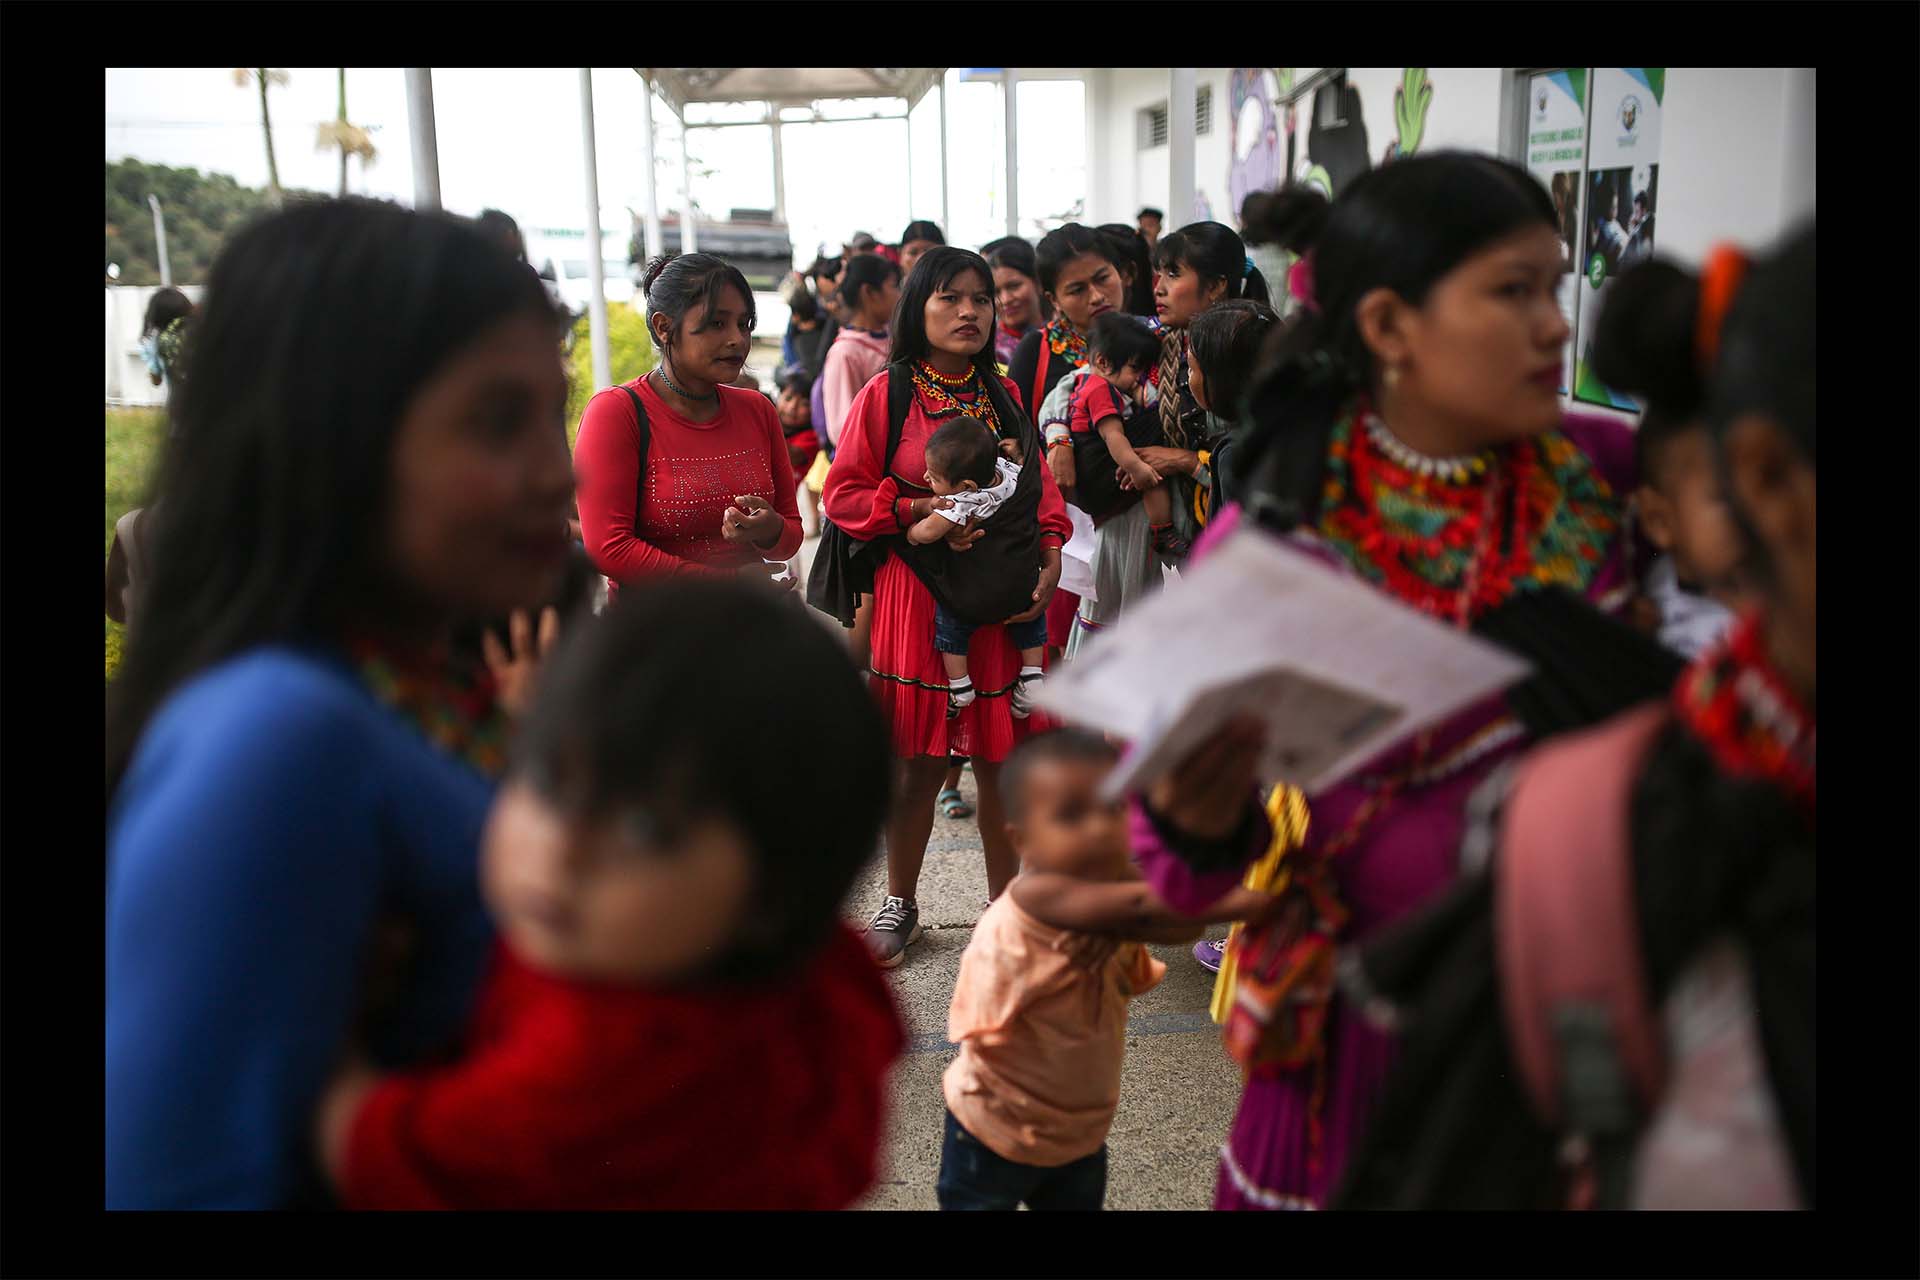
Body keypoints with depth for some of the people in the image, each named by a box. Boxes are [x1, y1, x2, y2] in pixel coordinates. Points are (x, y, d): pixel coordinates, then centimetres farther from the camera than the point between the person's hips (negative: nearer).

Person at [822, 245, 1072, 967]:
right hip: (917, 598, -3)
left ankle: (1004, 901, 24)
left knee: (1002, 760, 8)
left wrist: (1050, 557, -3)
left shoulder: (1003, 396, 11)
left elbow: (1040, 488, 13)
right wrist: (920, 511, -15)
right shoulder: (887, 393, -2)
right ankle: (900, 904, 23)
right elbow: (843, 495, -3)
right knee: (919, 764, 4)